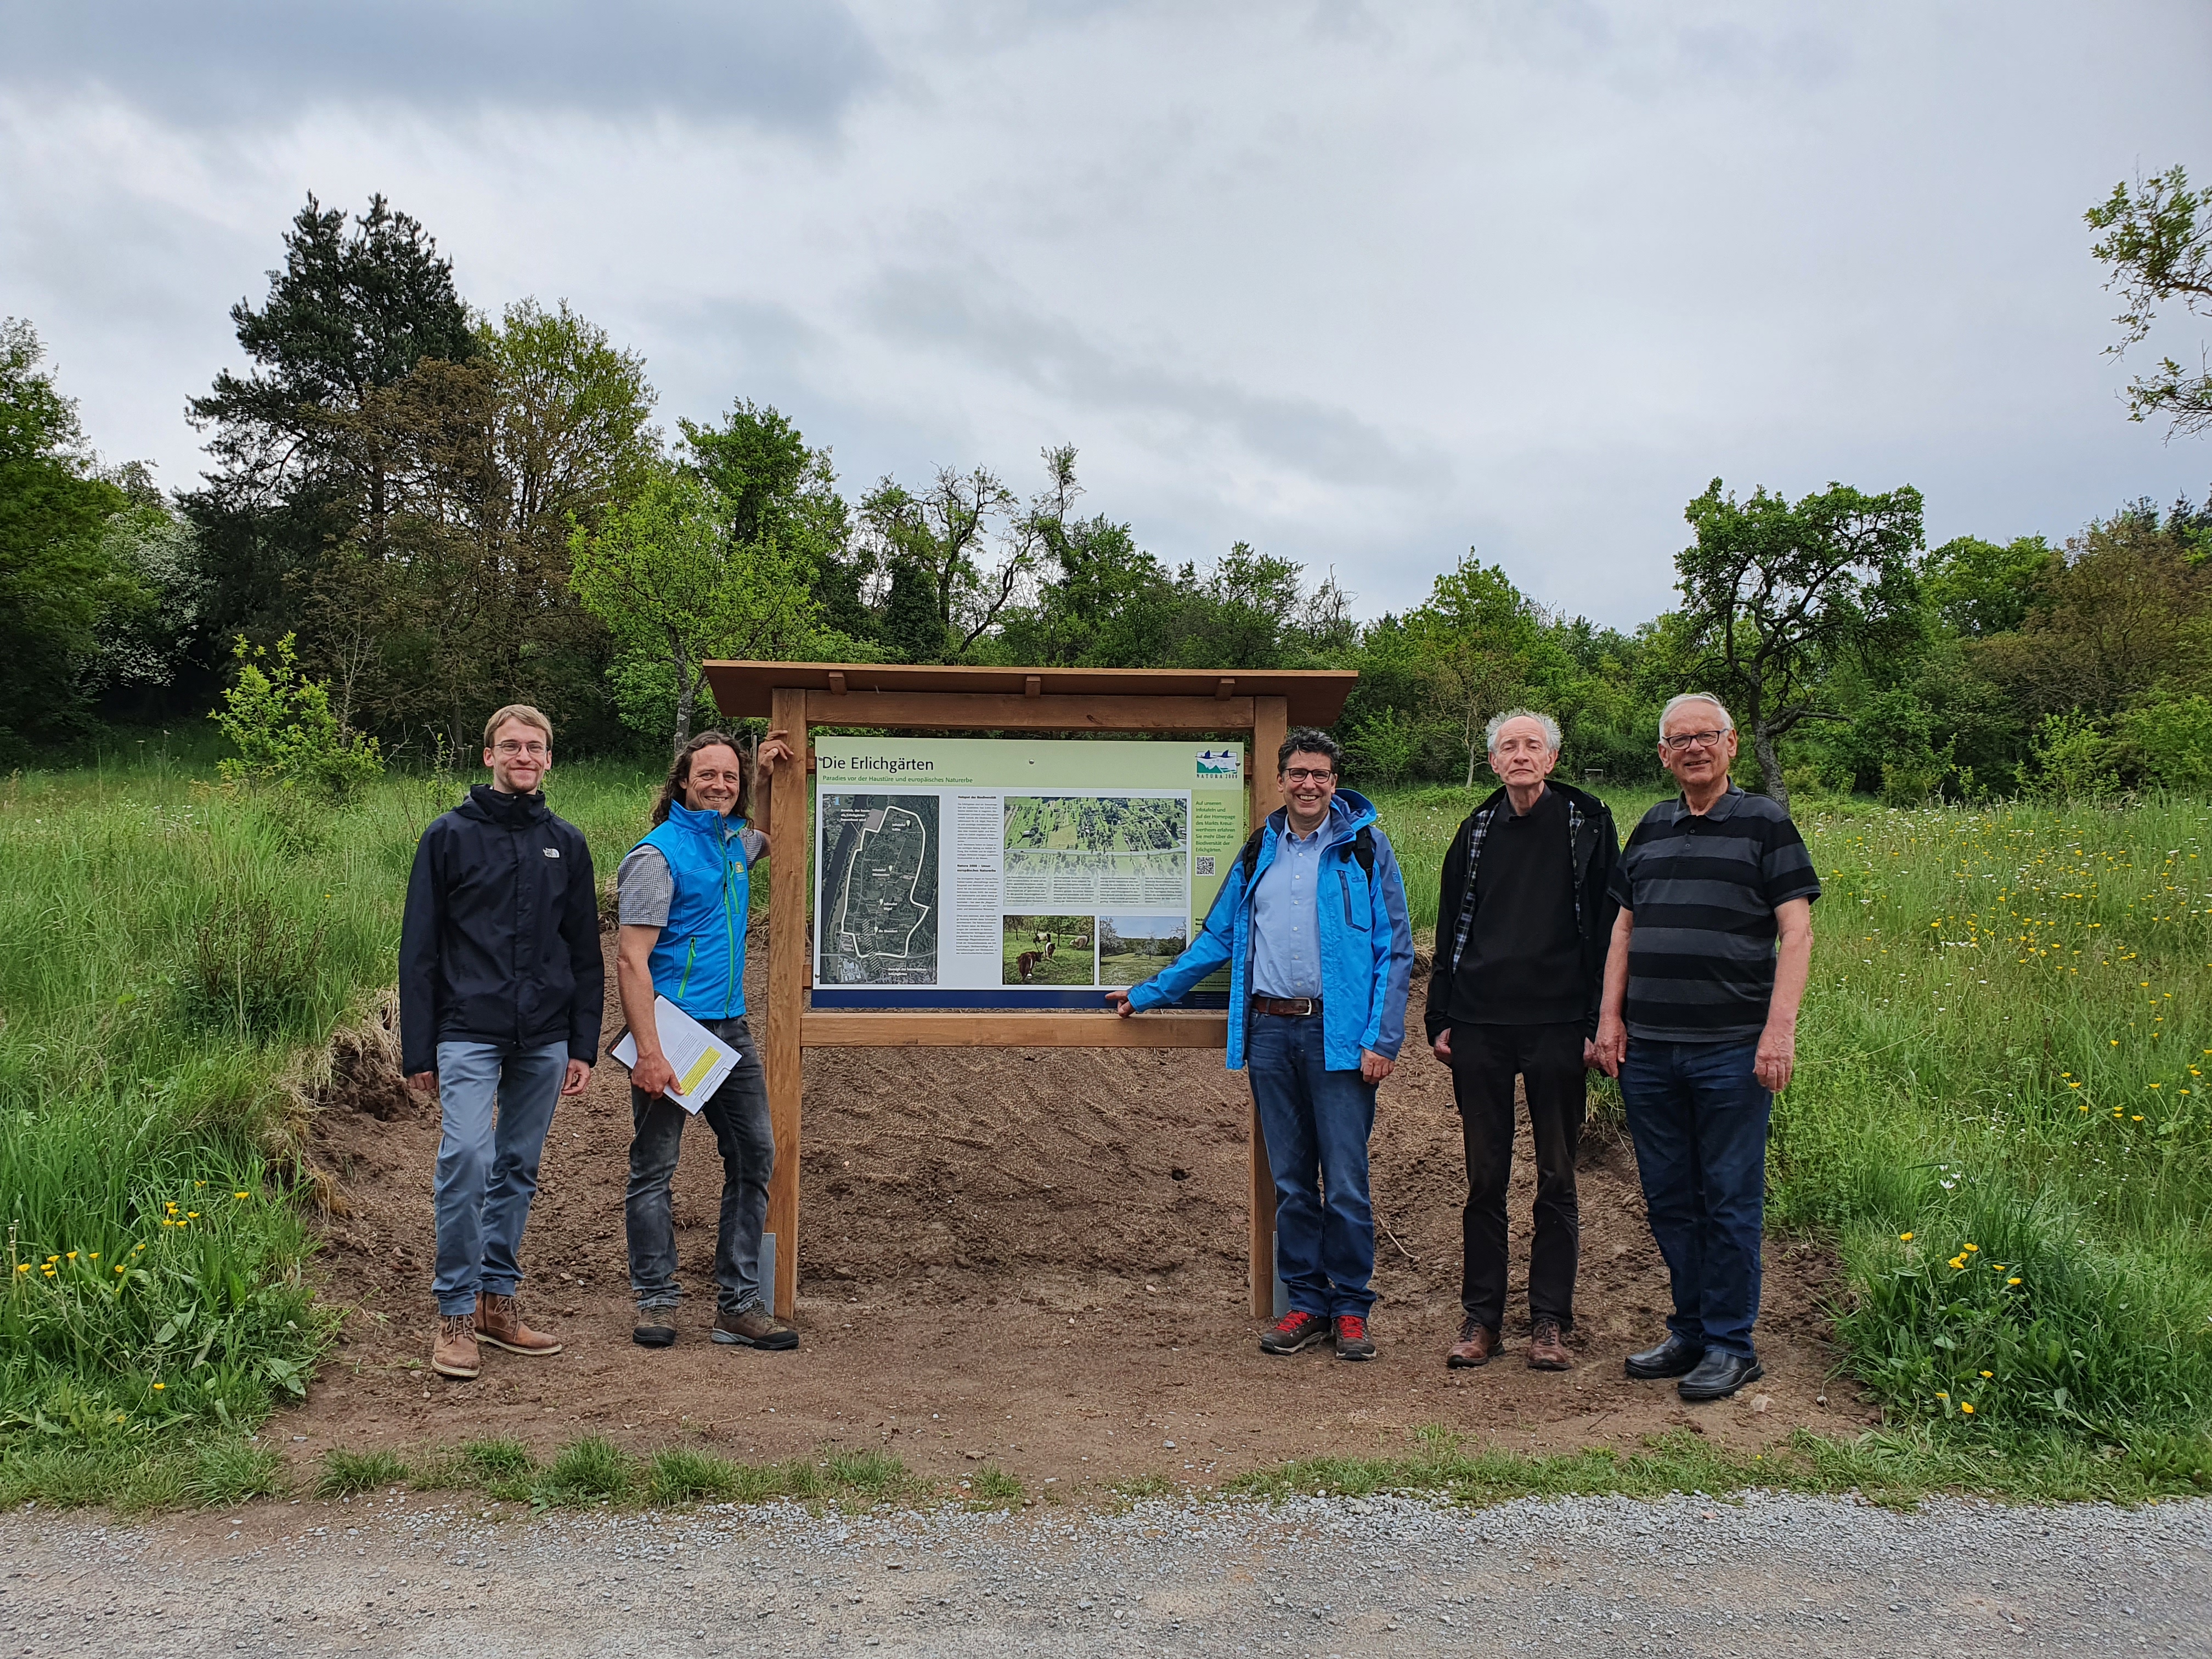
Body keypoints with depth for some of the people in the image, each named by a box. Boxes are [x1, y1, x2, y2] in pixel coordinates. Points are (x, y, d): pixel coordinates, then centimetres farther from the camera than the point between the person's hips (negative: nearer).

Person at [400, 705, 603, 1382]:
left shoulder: (566, 843, 10)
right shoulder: (449, 836, 2)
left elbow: (586, 954, 13)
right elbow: (419, 950, 2)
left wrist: (584, 1045, 6)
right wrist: (418, 1050, -2)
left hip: (544, 1040, 3)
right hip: (470, 1032, -3)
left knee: (518, 1169, 10)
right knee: (467, 1158, -15)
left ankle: (498, 1298, 21)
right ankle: (456, 1312, -5)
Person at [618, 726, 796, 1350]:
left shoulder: (735, 841, 11)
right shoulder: (658, 854, -11)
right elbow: (630, 960, -16)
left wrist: (768, 772, 22)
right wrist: (648, 1052, -23)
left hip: (729, 1029, 8)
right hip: (671, 1028, -8)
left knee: (755, 1157, 7)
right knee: (654, 1169, 3)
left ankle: (740, 1305, 13)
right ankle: (656, 1303, 15)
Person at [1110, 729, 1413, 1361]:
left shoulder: (1365, 847, 1)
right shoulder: (1259, 852, 14)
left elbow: (1395, 949, -2)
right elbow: (1218, 937, 20)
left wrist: (1381, 1040, -10)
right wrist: (1149, 992, 18)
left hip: (1338, 1034, -4)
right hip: (1270, 1031, 4)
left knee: (1345, 1182, -1)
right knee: (1291, 1182, 9)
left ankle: (1351, 1309, 12)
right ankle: (1307, 1302, 19)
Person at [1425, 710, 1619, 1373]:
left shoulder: (1586, 825, 1)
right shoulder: (1477, 831, 10)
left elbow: (1607, 928, -1)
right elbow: (1450, 931, 15)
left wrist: (1600, 1022, -7)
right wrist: (1439, 1018, 9)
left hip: (1557, 1026, -3)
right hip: (1480, 1026, 3)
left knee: (1556, 1179, 5)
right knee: (1484, 1178, 8)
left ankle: (1550, 1320, 13)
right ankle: (1481, 1316, 16)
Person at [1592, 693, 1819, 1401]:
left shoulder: (1764, 823, 0)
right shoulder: (1650, 830, 14)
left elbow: (1796, 931, -5)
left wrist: (1780, 1029, -14)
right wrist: (1609, 1016, 8)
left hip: (1731, 1049, -5)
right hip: (1648, 1050, 5)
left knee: (1730, 1200, 0)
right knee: (1668, 1199, 11)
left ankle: (1731, 1345, 12)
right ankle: (1689, 1333, 23)